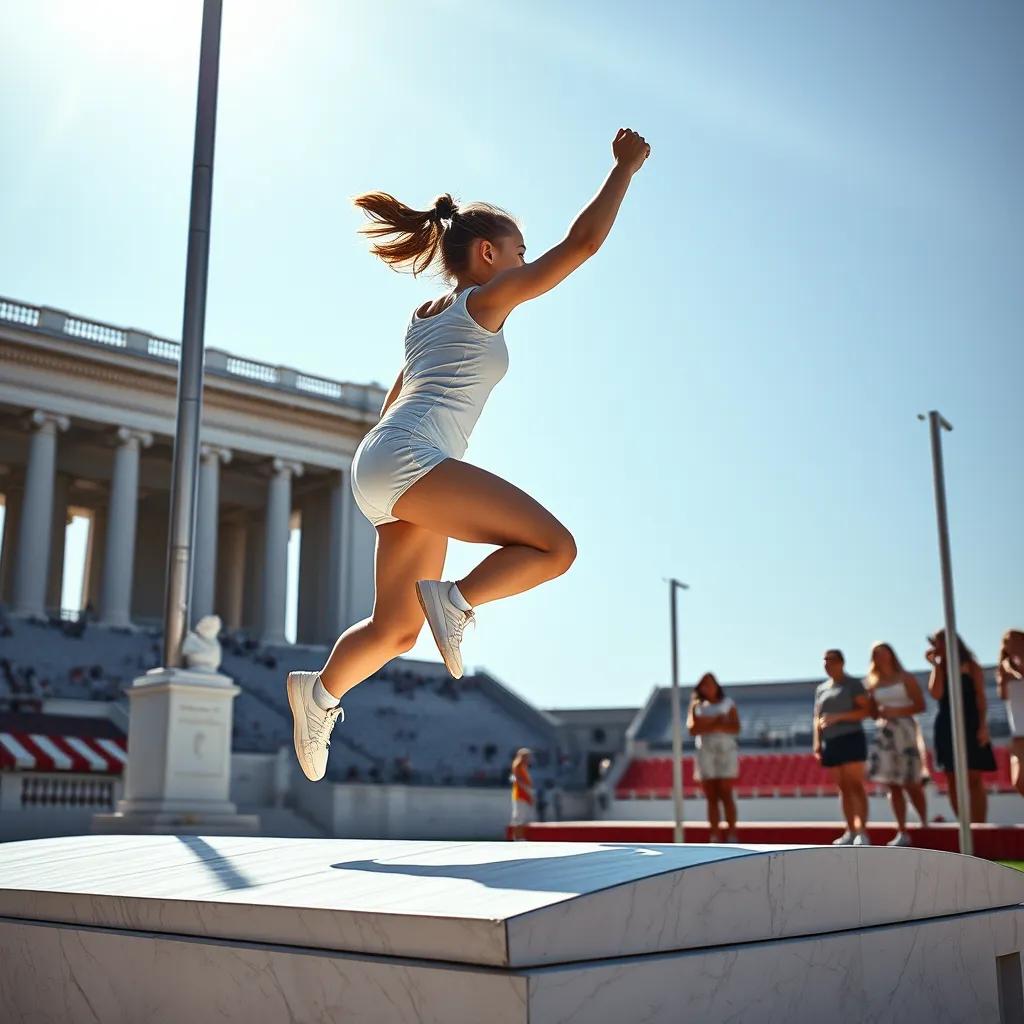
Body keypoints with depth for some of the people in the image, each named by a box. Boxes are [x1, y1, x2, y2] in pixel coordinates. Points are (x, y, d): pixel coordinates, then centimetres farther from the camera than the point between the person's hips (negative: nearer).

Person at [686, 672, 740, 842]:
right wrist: (716, 723, -13)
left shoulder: (728, 703, 8)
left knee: (726, 795, -8)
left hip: (726, 752, -1)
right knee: (711, 797, 1)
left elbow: (735, 728, -5)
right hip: (705, 753, 2)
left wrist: (708, 724, -14)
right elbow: (692, 729, -4)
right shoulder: (697, 706, 11)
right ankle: (714, 837, 1)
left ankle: (732, 835, -7)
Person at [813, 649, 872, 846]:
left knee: (856, 786, -12)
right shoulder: (821, 689, 16)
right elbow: (817, 718, 18)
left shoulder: (853, 684, 0)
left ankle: (862, 832, -16)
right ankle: (851, 831, 11)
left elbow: (866, 710, -9)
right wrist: (817, 742, 5)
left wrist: (838, 716, -18)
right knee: (843, 788, 7)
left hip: (851, 739, -5)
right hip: (829, 743, 6)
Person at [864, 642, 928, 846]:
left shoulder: (905, 678, 2)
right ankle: (902, 833, 2)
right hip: (883, 733, 4)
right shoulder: (873, 684, 13)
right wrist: (879, 713, -6)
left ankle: (926, 824, 11)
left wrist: (897, 711, -14)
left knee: (910, 783, -5)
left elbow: (920, 705, -3)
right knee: (893, 785, 1)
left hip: (904, 729, -4)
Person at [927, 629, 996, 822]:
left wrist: (983, 726, -13)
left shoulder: (972, 667, 4)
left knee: (973, 779, -8)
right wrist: (936, 665, -4)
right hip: (946, 727, 4)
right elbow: (936, 694, -6)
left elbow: (980, 698, -2)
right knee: (952, 780, 2)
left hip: (969, 725, -4)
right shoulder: (939, 669, 12)